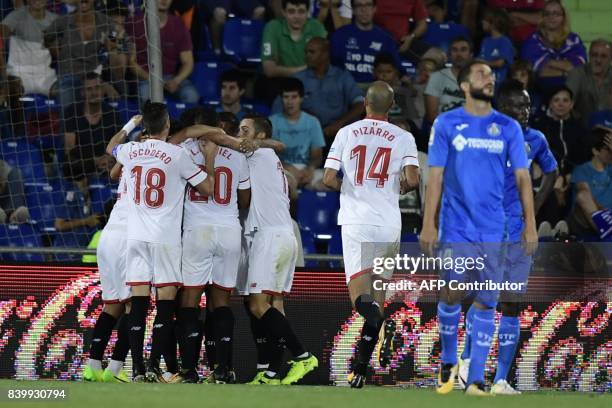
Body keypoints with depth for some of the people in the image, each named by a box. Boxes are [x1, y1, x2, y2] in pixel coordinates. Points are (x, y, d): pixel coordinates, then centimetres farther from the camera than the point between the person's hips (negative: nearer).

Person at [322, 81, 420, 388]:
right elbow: (412, 180, -9)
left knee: (358, 288, -7)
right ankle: (361, 366, 4)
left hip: (355, 220, -1)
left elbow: (329, 179, 0)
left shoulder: (346, 134, 5)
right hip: (388, 222, 1)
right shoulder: (403, 138, 4)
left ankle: (372, 312, -45)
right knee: (380, 285, 13)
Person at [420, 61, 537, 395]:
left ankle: (475, 380, 1)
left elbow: (522, 177, 7)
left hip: (493, 230, 1)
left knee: (486, 303, -1)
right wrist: (428, 225, -4)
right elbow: (435, 176, 1)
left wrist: (530, 225, 0)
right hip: (456, 227, -1)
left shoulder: (509, 128, 7)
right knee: (451, 296, 0)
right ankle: (448, 362, 23)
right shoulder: (446, 124, 2)